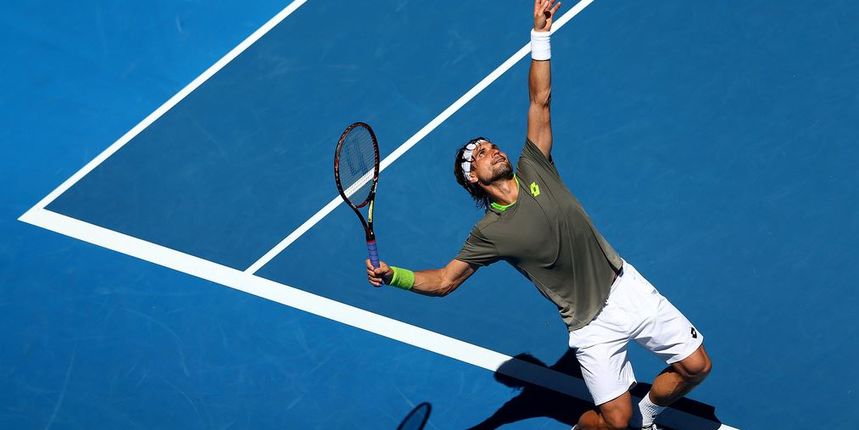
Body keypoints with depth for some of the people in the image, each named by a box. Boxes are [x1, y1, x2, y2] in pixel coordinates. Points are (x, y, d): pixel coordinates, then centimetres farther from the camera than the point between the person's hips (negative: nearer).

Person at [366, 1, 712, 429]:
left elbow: (539, 100, -1)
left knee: (695, 367, 7)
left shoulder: (534, 169, -1)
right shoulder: (490, 233, -11)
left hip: (627, 286, 4)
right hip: (593, 325, -4)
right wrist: (392, 276, -25)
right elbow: (444, 280, -8)